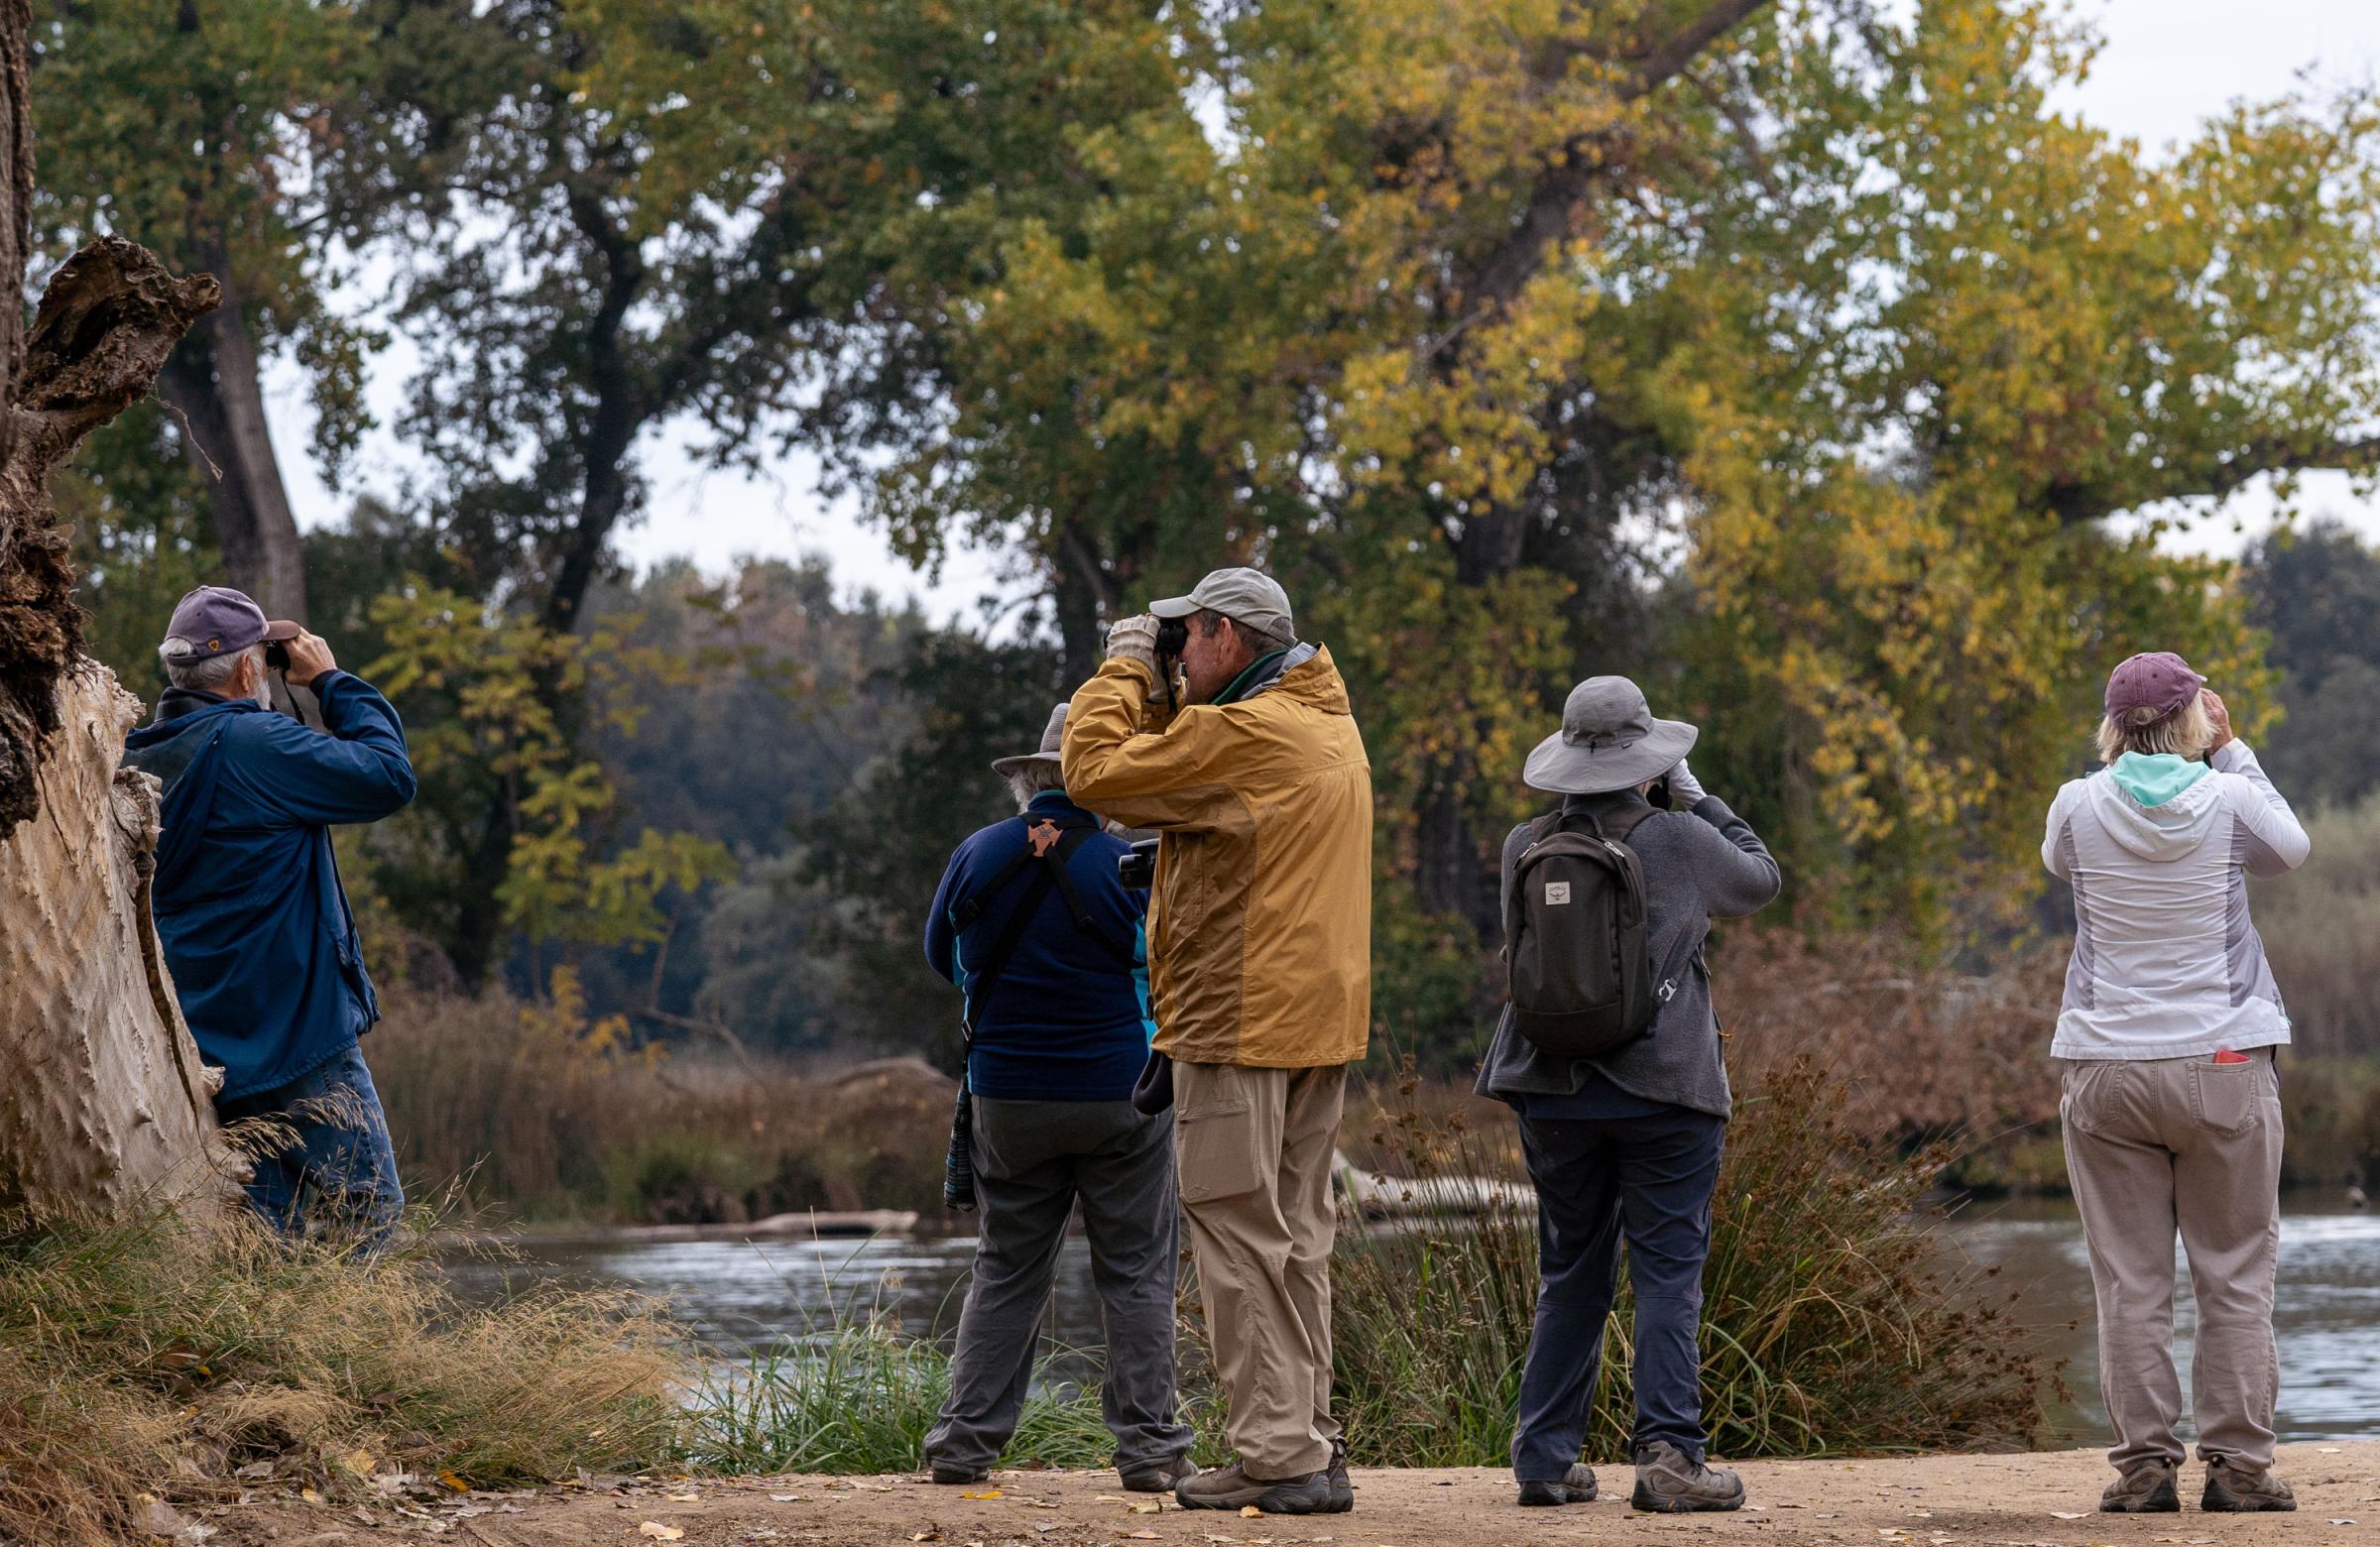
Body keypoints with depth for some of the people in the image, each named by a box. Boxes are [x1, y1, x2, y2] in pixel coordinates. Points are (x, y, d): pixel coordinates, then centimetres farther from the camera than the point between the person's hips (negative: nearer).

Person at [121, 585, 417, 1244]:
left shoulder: (135, 760, 9)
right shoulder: (253, 745, -16)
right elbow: (389, 777, -16)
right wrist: (333, 681, -3)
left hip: (199, 1042, 8)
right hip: (296, 1031, -8)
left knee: (264, 1225, 10)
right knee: (365, 1212, -4)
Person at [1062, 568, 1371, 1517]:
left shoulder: (1238, 733, -16)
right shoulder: (1330, 727, 15)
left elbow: (1095, 773, -13)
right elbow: (1181, 777, 23)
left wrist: (1124, 671, 0)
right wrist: (1160, 693, 15)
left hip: (1242, 1024, -9)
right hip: (1320, 1021, 9)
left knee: (1239, 1234, -5)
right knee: (1293, 1234, 13)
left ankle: (1280, 1459, -7)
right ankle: (1306, 1444, 16)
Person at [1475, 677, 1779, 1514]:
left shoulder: (1525, 846, 1)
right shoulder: (1679, 840, -8)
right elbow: (1761, 880, 9)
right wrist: (1697, 800, 17)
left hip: (1554, 1092, 4)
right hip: (1665, 1091, -4)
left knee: (1569, 1279, 14)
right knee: (1669, 1277, 0)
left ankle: (1546, 1459, 13)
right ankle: (1669, 1457, -7)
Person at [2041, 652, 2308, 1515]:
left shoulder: (2081, 806, -3)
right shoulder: (2228, 801, -6)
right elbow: (2290, 849, 16)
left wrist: (2116, 762, 16)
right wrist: (2232, 754, 16)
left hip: (2105, 1071, 1)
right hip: (2224, 1062, -1)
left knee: (2130, 1282, 4)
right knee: (2236, 1274, 6)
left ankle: (2144, 1464, 1)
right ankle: (2238, 1463, 4)